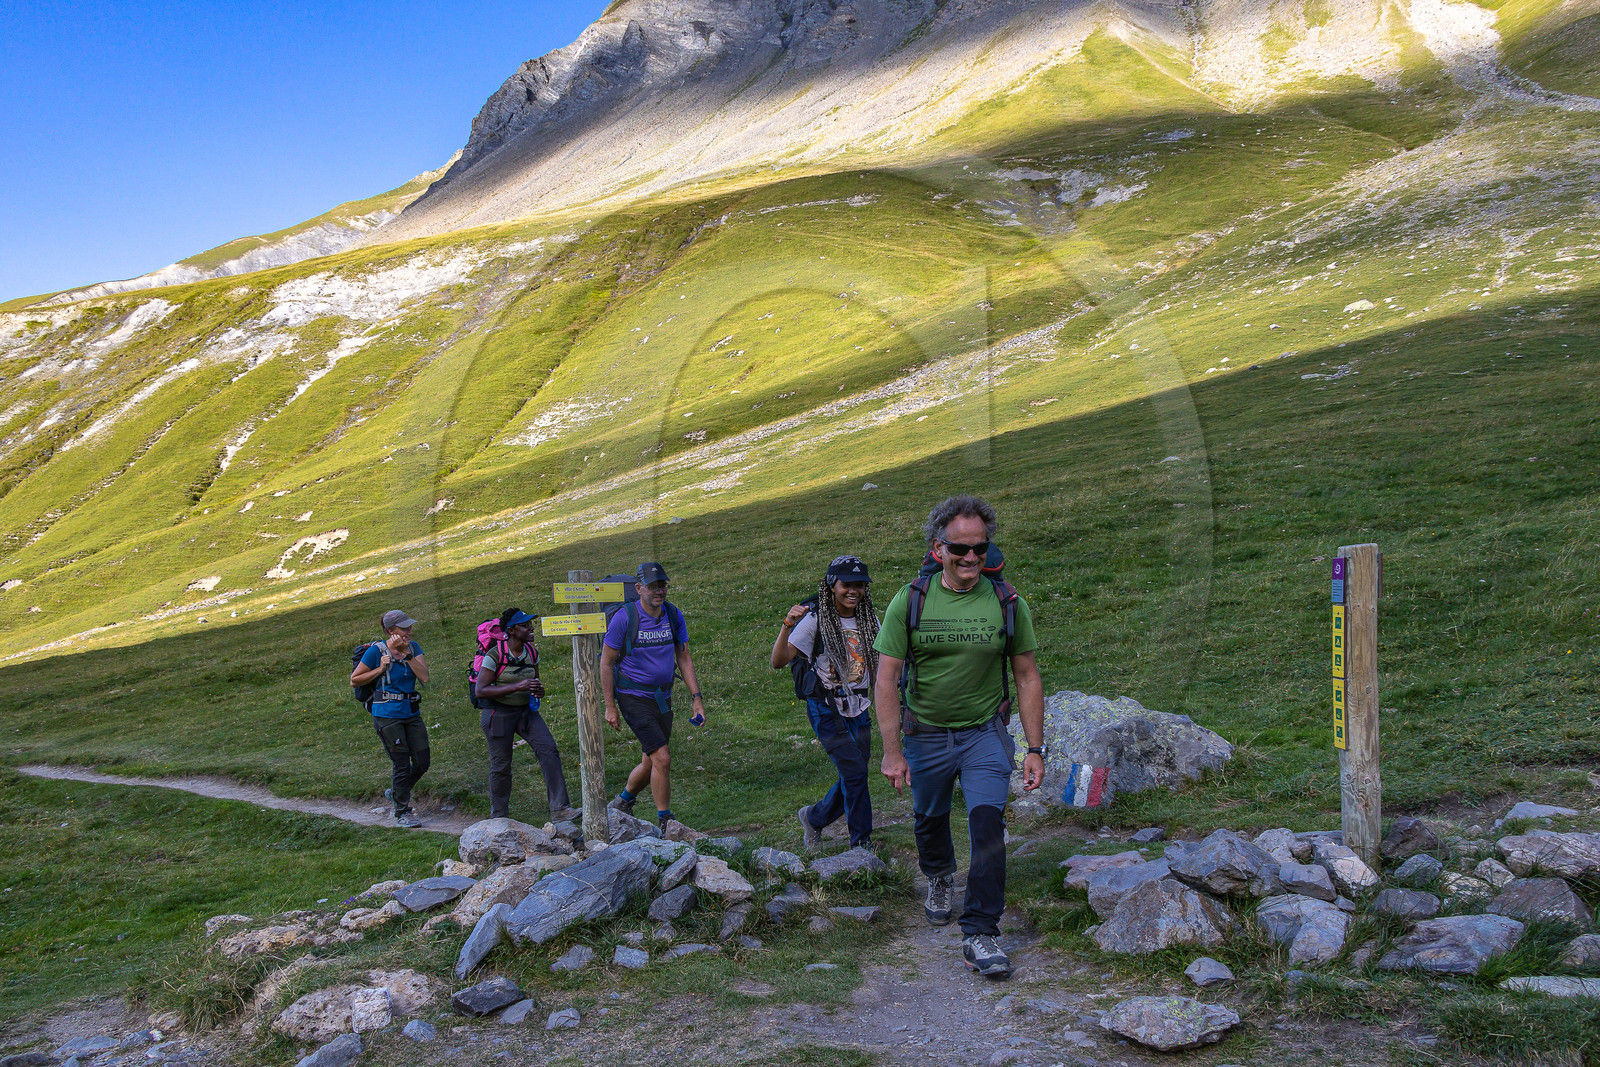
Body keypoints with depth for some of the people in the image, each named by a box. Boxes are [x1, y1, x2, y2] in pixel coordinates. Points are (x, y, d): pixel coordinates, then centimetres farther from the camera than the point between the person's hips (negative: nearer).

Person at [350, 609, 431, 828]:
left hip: (412, 712, 5)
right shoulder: (376, 651, -9)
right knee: (402, 765, -3)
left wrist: (406, 653, -16)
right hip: (387, 714, -5)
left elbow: (424, 677, -9)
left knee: (422, 762, 6)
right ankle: (402, 813, 12)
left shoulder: (413, 647, 4)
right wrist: (380, 669, -13)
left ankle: (396, 792, 31)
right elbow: (354, 680, -2)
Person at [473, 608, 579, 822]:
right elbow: (481, 690, -20)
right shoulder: (495, 655, -16)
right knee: (501, 766, 3)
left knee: (549, 750, -13)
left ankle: (559, 809, -13)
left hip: (527, 711, 5)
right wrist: (517, 687, -26)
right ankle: (499, 817, 23)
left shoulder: (532, 653, 3)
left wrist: (539, 690, -6)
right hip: (499, 714, -5)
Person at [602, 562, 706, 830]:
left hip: (663, 697, 5)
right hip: (633, 697, -5)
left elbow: (684, 659, 7)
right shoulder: (624, 618, -14)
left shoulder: (674, 616, 0)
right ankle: (664, 822, -1)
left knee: (652, 762, 13)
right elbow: (606, 663, -7)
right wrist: (610, 706, -8)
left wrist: (696, 698, 0)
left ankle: (622, 802, 39)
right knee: (662, 758, -14)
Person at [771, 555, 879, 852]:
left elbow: (875, 666, 16)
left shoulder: (869, 621, 5)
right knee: (855, 772, -13)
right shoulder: (815, 621, -11)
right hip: (826, 709, -6)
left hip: (858, 710, 6)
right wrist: (787, 626, -29)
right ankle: (861, 843, 1)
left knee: (853, 778, 8)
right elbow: (778, 662, -16)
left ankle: (814, 817, 34)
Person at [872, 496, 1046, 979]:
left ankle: (980, 934, -9)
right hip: (926, 734, 1)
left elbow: (1027, 676, 1)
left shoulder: (1007, 603, -7)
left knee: (988, 821, -17)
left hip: (985, 733, -1)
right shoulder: (910, 601, -10)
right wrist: (892, 752, -13)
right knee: (929, 819, 18)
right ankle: (939, 877, 52)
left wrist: (1035, 749, -2)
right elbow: (886, 679, -9)